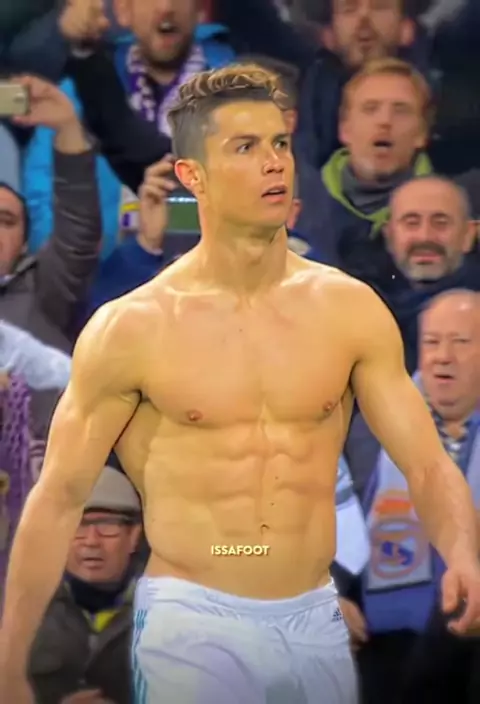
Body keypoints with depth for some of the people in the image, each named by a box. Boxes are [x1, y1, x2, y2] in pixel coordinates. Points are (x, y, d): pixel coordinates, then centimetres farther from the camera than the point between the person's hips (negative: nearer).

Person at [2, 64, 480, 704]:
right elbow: (59, 498, -1)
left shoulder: (350, 310, 1)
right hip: (191, 626, -3)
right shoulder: (131, 329, -6)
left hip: (316, 623, 3)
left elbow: (429, 466, 2)